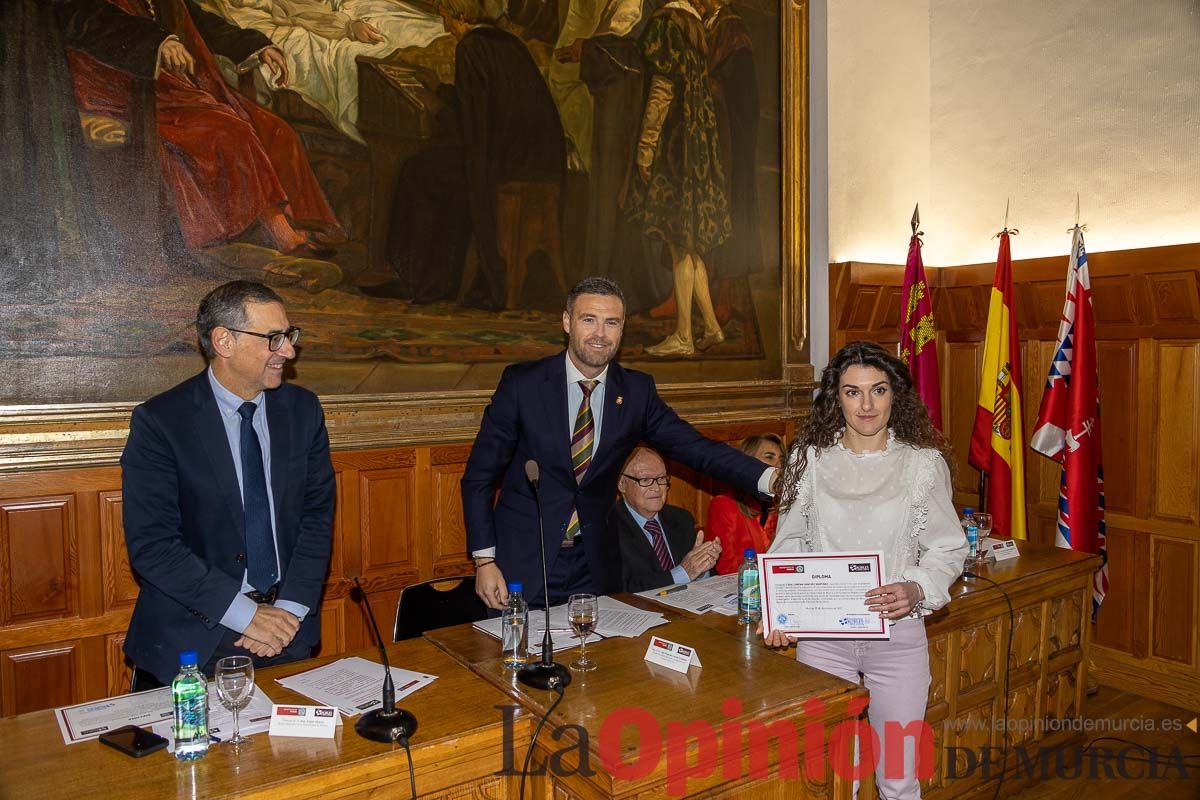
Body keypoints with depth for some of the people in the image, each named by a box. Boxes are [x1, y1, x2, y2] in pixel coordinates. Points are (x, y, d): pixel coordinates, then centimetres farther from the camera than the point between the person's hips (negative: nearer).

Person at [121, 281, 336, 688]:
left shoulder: (303, 410, 0)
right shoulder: (159, 421, -11)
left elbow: (318, 514, 1)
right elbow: (151, 544, -15)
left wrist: (291, 609, -10)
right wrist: (243, 614, -18)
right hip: (192, 636, -3)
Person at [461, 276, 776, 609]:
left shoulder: (636, 391, -2)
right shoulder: (522, 382, -10)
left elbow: (696, 448, -4)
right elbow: (480, 475, -6)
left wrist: (771, 479, -18)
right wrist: (484, 560, -10)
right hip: (522, 565, -2)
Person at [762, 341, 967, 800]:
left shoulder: (924, 463, -2)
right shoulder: (810, 458, 0)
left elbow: (947, 549, 3)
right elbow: (789, 542, 6)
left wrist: (915, 591, -17)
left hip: (897, 633, 0)